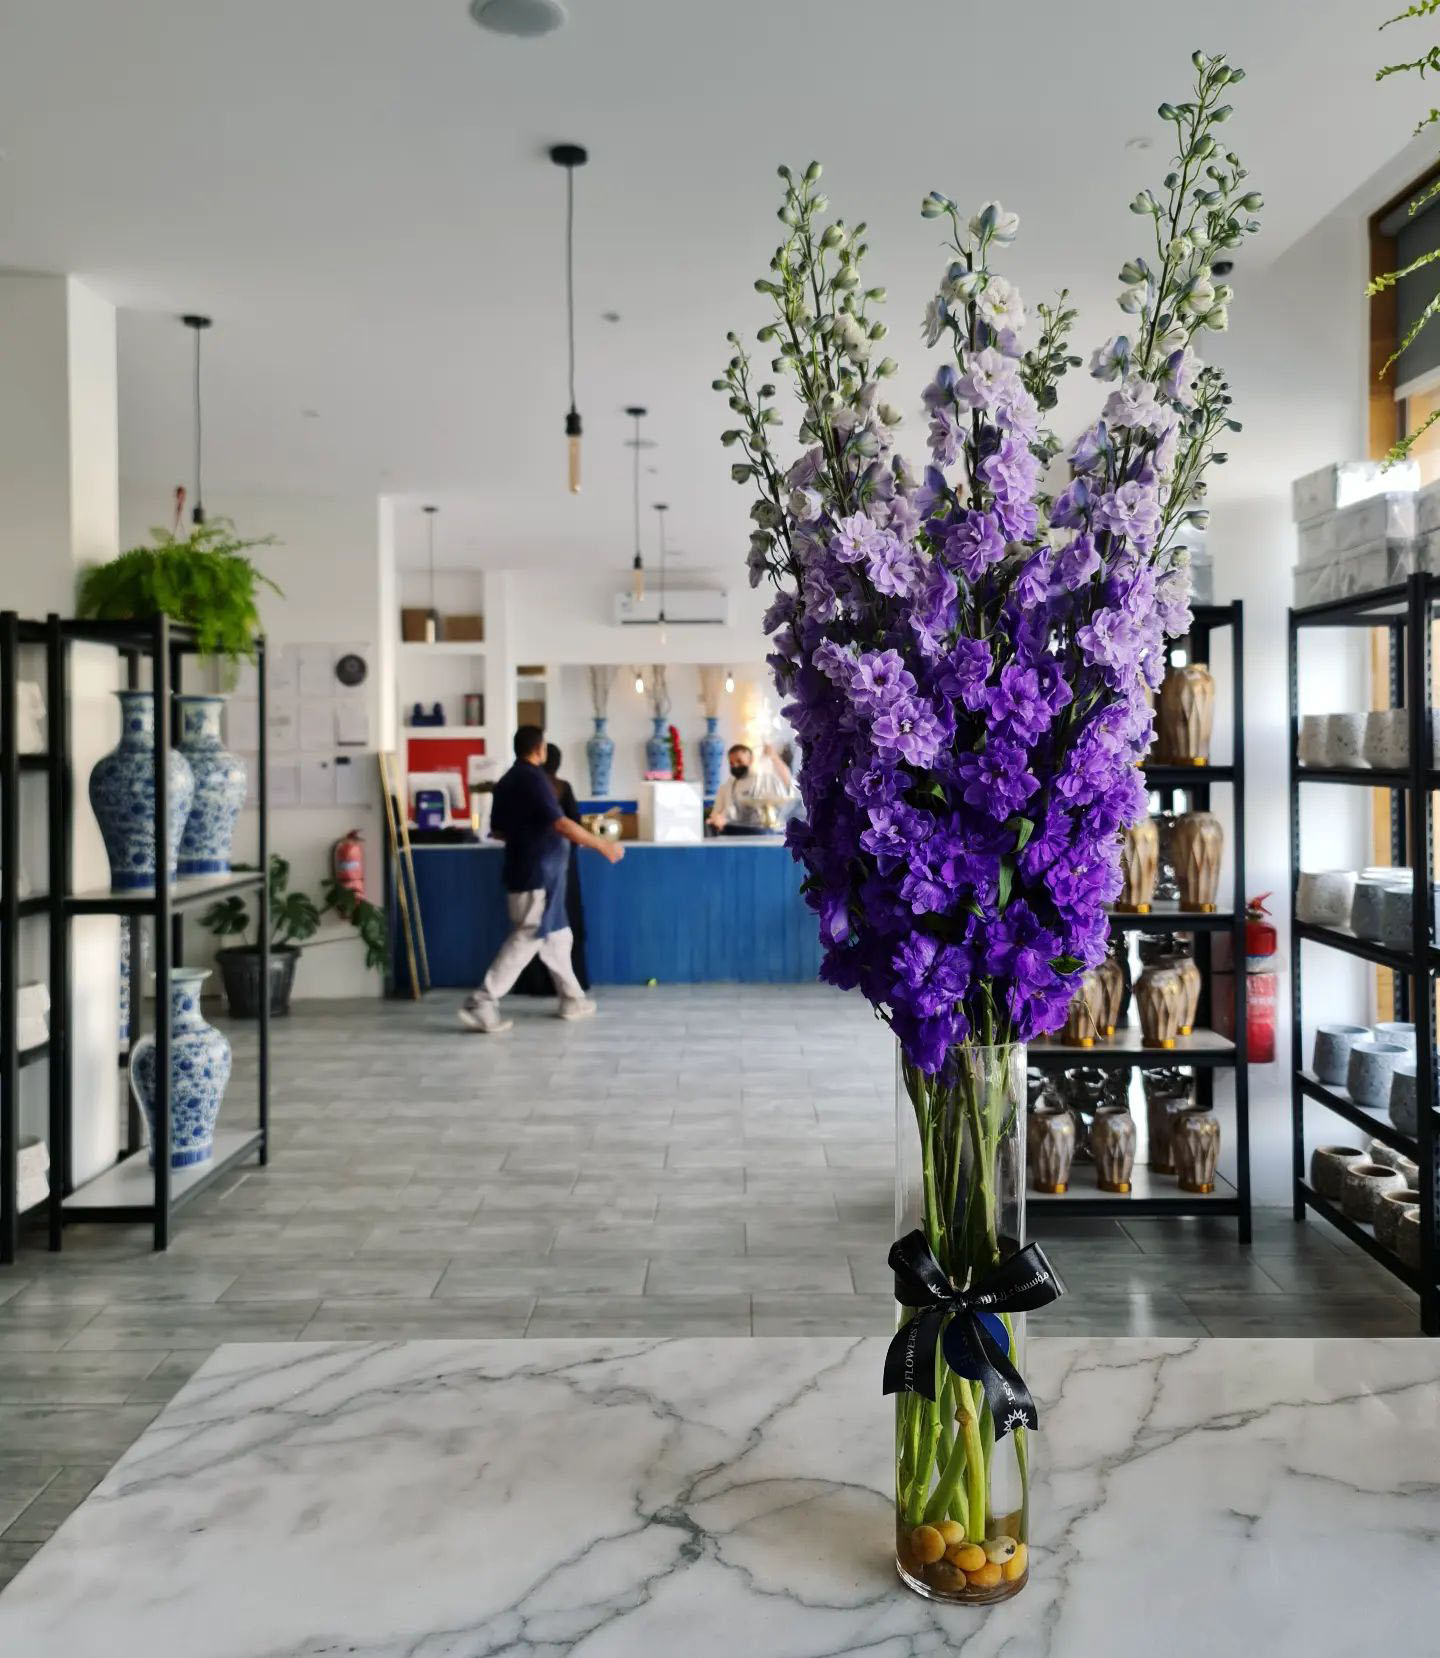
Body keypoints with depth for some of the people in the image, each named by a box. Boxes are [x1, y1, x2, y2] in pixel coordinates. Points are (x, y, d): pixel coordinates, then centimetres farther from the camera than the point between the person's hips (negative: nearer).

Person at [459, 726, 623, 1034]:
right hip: (538, 873, -10)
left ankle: (572, 999, 24)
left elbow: (497, 830, 18)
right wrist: (602, 845, -19)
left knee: (556, 936, 17)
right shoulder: (533, 778, -15)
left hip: (524, 870, 10)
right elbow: (560, 824, -24)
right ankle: (481, 1004, -10)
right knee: (526, 939, -8)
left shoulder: (507, 781, 12)